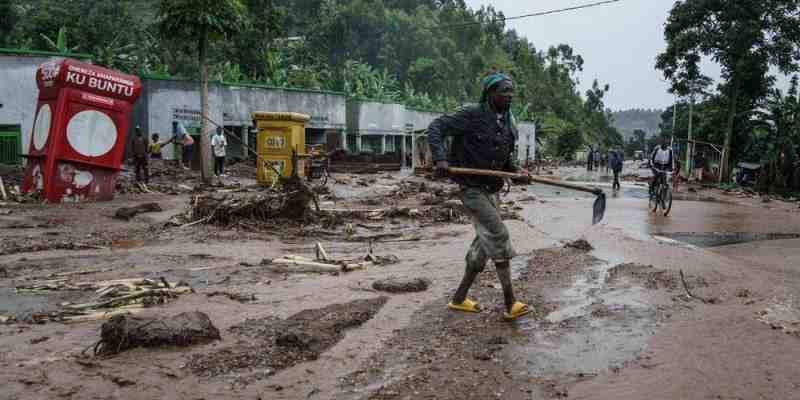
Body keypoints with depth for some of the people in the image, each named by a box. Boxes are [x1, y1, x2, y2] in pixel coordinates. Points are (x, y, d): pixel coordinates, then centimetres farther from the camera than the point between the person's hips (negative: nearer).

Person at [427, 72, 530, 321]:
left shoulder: (509, 125, 8)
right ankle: (510, 304, -7)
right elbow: (436, 127, -15)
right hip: (472, 188, -8)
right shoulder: (473, 115, -14)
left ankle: (459, 299, 24)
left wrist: (516, 170, -2)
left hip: (492, 190, 9)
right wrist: (440, 158, -29)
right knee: (498, 238, -14)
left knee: (483, 245, 11)